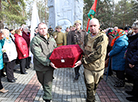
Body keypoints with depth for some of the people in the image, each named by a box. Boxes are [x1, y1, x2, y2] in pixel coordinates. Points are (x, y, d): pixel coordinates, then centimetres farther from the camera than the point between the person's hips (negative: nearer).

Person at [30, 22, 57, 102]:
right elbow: (38, 54, -18)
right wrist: (48, 62, -25)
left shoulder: (52, 39, 8)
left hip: (50, 66, 2)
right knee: (42, 82, 19)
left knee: (48, 83, -1)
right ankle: (46, 92, 46)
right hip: (40, 66, -1)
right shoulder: (35, 40, -8)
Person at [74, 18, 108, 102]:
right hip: (87, 66, 4)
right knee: (89, 86, 8)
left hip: (97, 67, -3)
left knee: (94, 86, 16)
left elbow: (98, 54, -22)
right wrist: (83, 58, 5)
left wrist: (83, 61, -21)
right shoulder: (87, 36, 6)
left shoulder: (103, 37, -14)